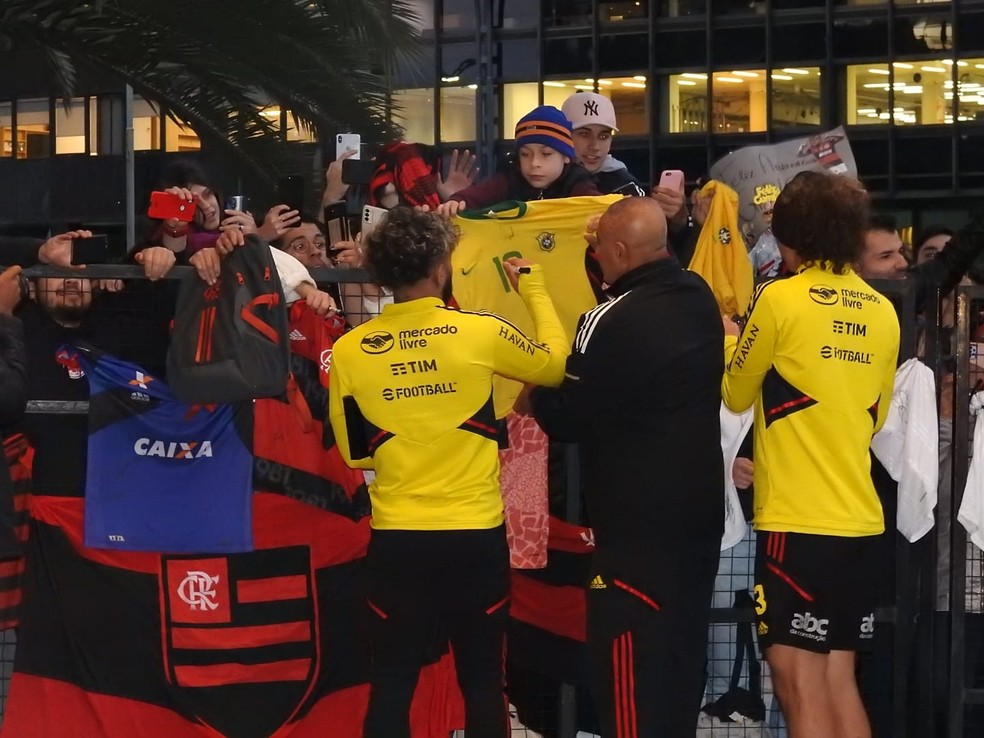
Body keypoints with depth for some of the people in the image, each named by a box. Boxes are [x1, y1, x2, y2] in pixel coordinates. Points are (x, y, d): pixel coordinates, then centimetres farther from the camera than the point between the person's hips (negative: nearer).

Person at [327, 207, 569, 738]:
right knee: (482, 683, 10)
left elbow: (354, 452, 8)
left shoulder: (349, 351, -3)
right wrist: (531, 286, 23)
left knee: (392, 687, 9)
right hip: (475, 535, -1)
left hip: (396, 538, 1)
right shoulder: (481, 333, -8)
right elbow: (556, 362, 11)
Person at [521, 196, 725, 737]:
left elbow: (566, 419, -14)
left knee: (630, 662, -3)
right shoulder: (700, 297, 3)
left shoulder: (611, 321, -20)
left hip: (638, 520, -8)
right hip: (700, 507, 8)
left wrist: (534, 400, 6)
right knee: (683, 652, 16)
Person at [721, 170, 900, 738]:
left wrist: (730, 340, 22)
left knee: (801, 688, -4)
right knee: (839, 681, 13)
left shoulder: (782, 298, -9)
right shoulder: (883, 314, 8)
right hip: (860, 520, 7)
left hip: (798, 521, -6)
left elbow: (737, 395, 4)